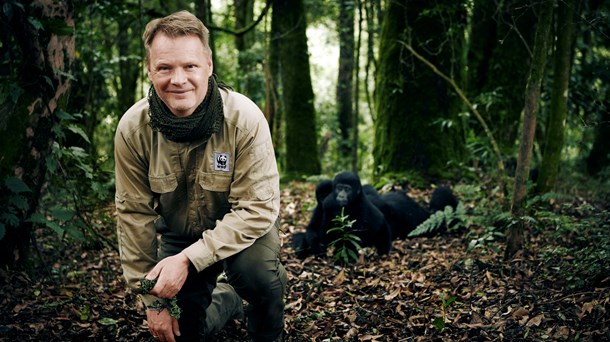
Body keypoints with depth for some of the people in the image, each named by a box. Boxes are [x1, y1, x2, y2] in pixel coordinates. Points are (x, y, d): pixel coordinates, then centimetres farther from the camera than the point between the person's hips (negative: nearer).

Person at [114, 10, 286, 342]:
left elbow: (256, 209, -27)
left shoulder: (245, 119, -28)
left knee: (257, 270, -33)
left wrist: (188, 260, -36)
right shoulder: (132, 128, -21)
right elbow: (135, 215, -13)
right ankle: (226, 301, 38)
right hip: (178, 232, 3)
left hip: (242, 228, -3)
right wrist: (153, 302, -10)